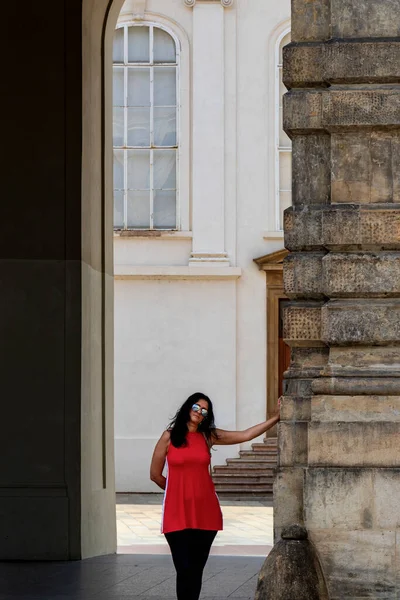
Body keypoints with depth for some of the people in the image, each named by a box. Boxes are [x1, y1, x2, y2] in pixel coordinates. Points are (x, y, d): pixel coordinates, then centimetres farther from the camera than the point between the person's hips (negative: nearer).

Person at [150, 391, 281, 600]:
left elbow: (246, 435, 3)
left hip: (205, 512, 3)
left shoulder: (208, 436, 7)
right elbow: (155, 474, 6)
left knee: (197, 569, 8)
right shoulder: (169, 437, 0)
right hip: (177, 513, -3)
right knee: (184, 569, -7)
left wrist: (275, 418, -3)